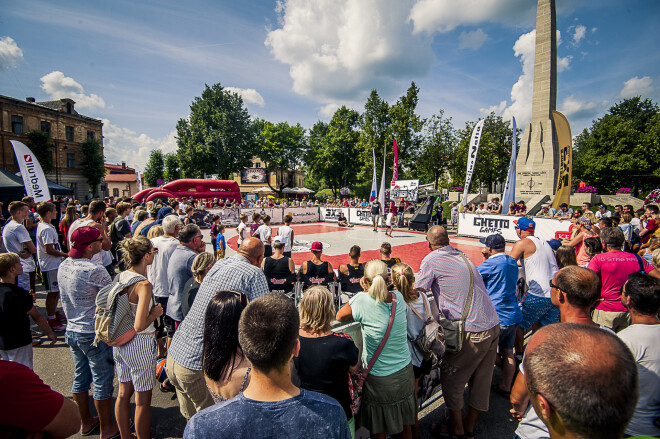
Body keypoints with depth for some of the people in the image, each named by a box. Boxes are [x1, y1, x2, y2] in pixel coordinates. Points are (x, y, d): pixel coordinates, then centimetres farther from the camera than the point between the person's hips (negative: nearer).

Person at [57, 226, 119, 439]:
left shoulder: (63, 266, 0)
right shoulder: (95, 271, -25)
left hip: (71, 331, 8)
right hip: (94, 334, -8)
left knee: (80, 378, 21)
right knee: (103, 381, 8)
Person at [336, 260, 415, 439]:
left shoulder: (362, 300, -23)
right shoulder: (398, 297, -9)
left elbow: (339, 316, -6)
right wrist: (369, 292, 3)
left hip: (379, 378, -4)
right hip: (404, 372, 5)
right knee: (405, 425, 25)